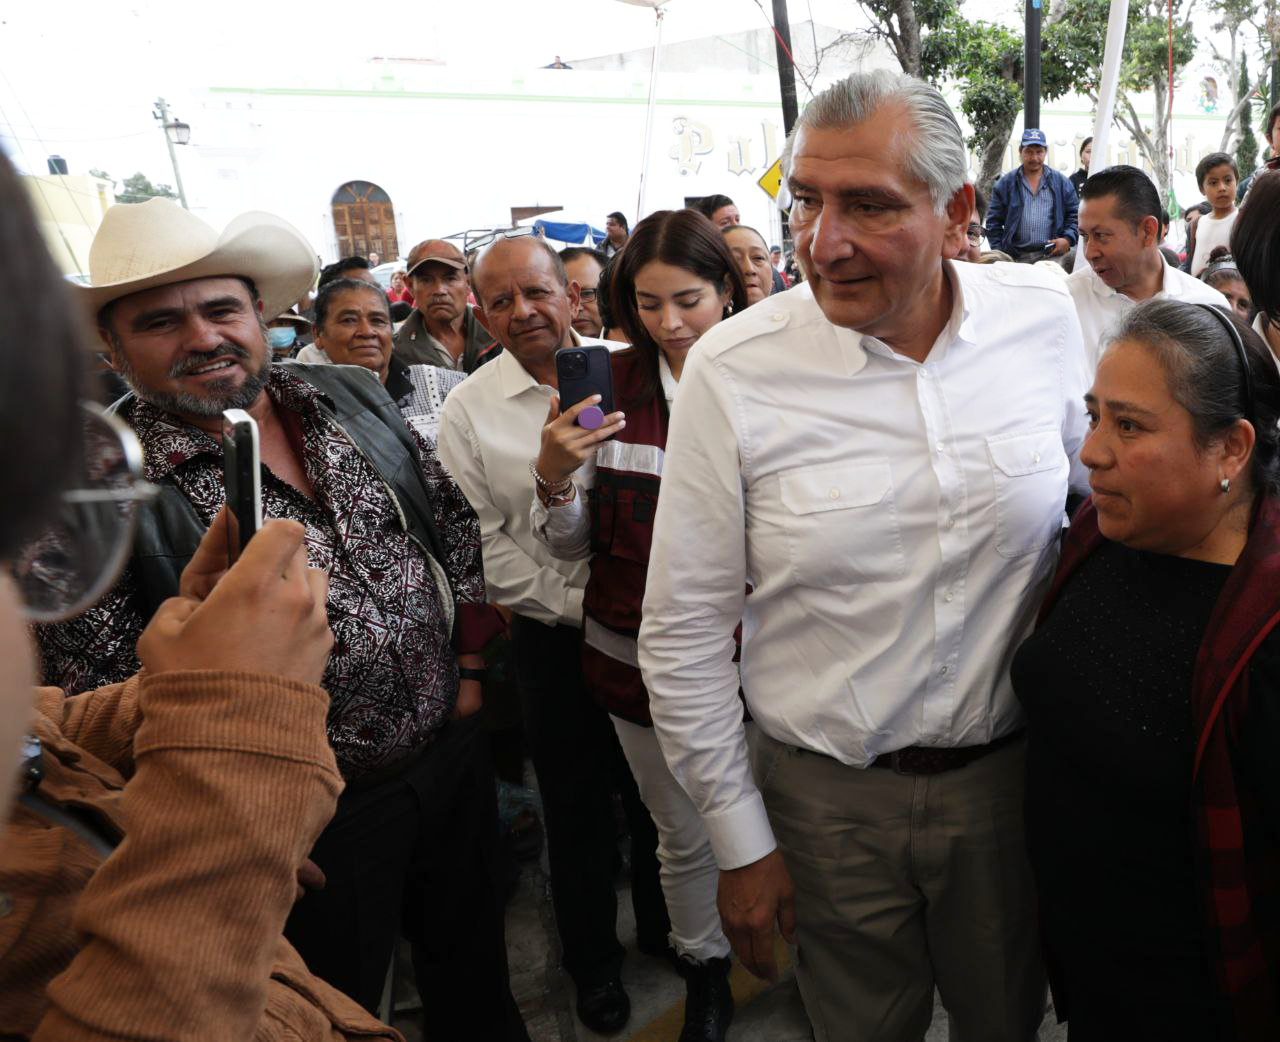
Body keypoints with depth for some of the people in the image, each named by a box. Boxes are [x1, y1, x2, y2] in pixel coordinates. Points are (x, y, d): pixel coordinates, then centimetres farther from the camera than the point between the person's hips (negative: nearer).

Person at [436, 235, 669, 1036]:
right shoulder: (468, 410, -5)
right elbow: (483, 544, -6)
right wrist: (577, 606, -11)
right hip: (554, 636, -1)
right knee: (576, 805, 15)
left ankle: (664, 925, 45)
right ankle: (593, 960, 38)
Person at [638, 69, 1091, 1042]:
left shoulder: (1044, 316, -9)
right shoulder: (731, 369, -18)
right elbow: (684, 631, -11)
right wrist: (739, 842, -6)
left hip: (1011, 771, 3)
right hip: (827, 795, -2)